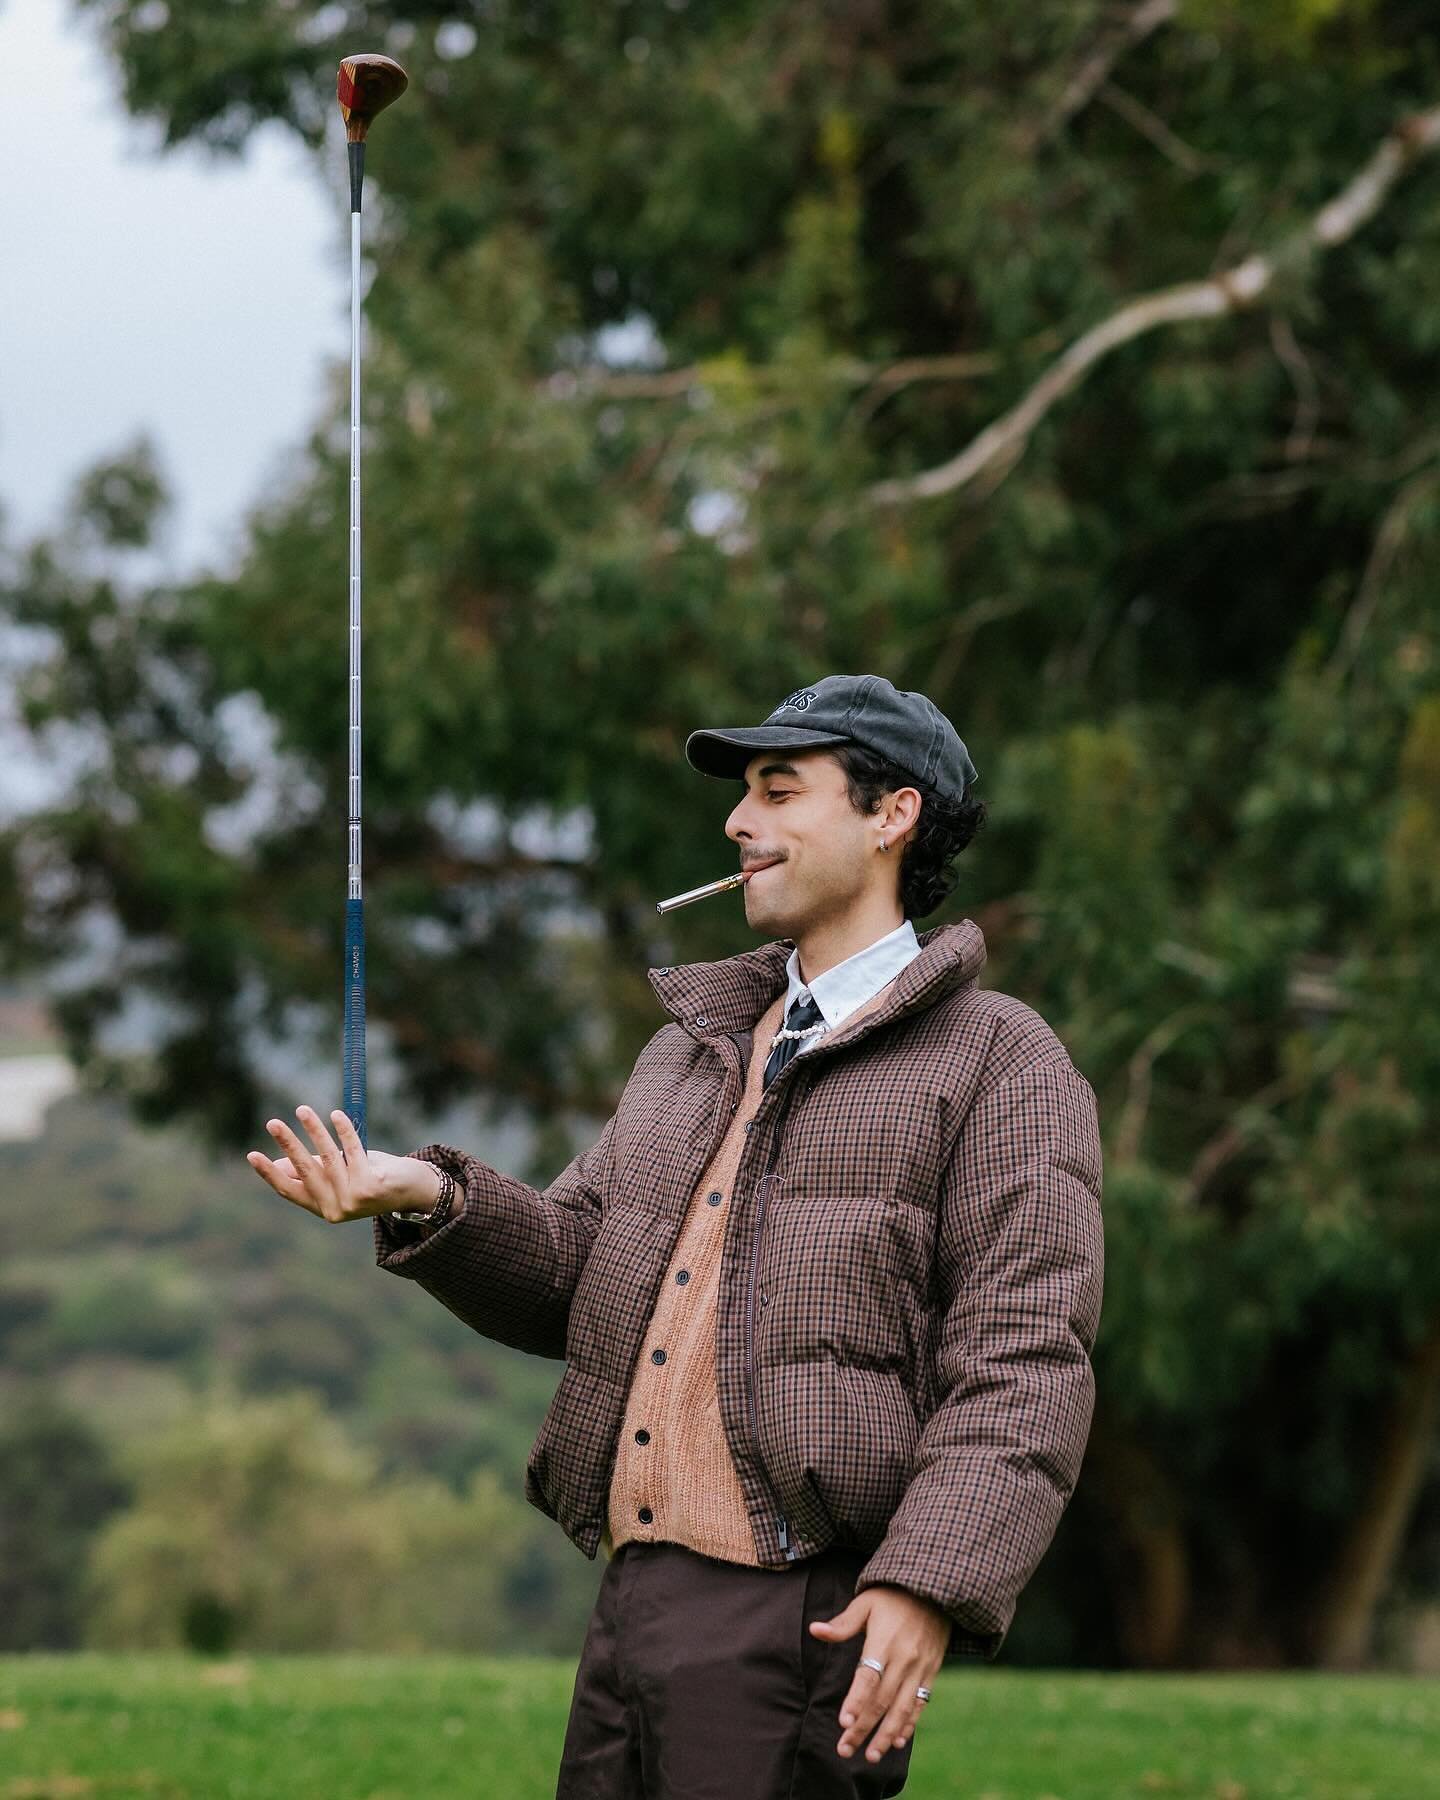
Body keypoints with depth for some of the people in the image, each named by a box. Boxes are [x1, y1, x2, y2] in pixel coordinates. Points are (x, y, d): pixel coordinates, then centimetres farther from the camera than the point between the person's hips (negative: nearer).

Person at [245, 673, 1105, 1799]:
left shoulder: (1000, 1062, 1)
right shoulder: (693, 1048, 23)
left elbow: (1024, 1365, -9)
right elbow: (571, 1270, 18)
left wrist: (933, 1584, -22)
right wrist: (430, 1201, -2)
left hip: (806, 1623, -7)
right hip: (632, 1599, 7)